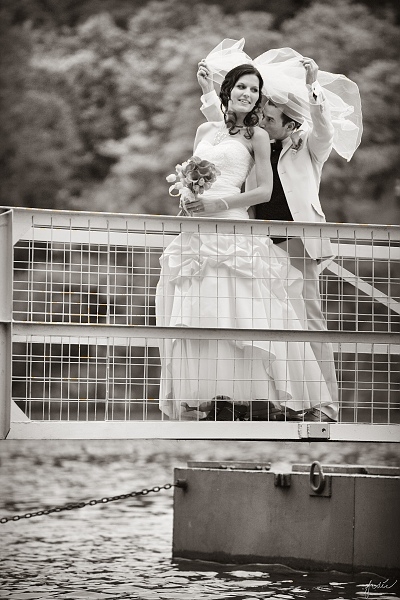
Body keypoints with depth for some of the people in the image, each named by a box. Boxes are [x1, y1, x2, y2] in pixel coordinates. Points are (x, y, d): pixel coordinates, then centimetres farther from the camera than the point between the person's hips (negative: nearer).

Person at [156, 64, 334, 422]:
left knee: (237, 313, -12)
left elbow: (265, 190, -2)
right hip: (197, 235, 5)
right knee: (198, 316, -2)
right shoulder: (206, 130, 18)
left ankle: (251, 398, -12)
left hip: (233, 230, -5)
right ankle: (211, 402, -3)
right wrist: (188, 198, 2)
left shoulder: (257, 136, 5)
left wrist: (218, 204, -11)